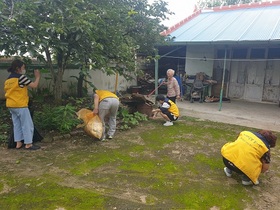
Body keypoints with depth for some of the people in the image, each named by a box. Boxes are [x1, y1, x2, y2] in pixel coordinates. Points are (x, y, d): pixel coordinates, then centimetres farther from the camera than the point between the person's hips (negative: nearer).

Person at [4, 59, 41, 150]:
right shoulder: (20, 77, -13)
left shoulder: (8, 79, 12)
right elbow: (34, 85, -14)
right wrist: (37, 77, 1)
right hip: (20, 105, -8)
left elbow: (7, 91, 16)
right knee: (27, 124, 0)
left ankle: (18, 143, 19)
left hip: (11, 105, 8)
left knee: (17, 124, 14)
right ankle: (28, 144, 4)